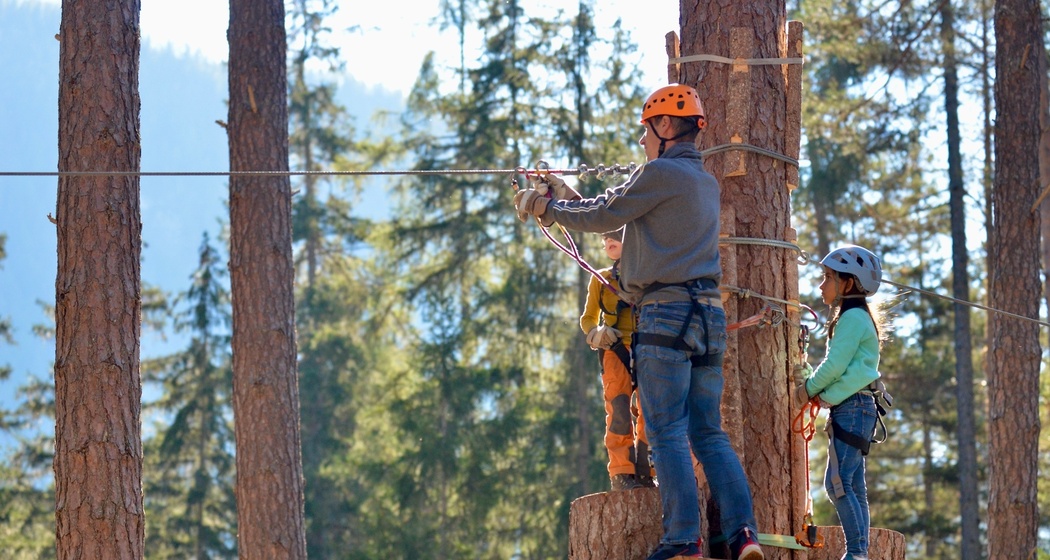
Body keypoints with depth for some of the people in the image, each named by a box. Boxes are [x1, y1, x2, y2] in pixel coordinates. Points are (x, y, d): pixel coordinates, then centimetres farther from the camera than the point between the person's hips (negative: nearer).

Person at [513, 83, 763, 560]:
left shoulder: (661, 173, -6)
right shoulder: (706, 183, 21)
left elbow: (602, 218, 0)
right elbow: (619, 211, 24)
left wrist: (550, 208, 16)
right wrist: (562, 198, 25)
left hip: (666, 311, -8)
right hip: (710, 315, 8)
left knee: (667, 432, -9)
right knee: (709, 434, 7)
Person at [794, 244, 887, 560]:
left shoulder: (853, 316, -9)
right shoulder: (855, 316, 22)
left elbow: (836, 365, -15)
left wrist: (809, 388, -2)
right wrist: (811, 384, 7)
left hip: (853, 408, -11)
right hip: (850, 408, 11)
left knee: (838, 482, -17)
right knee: (852, 487, 9)